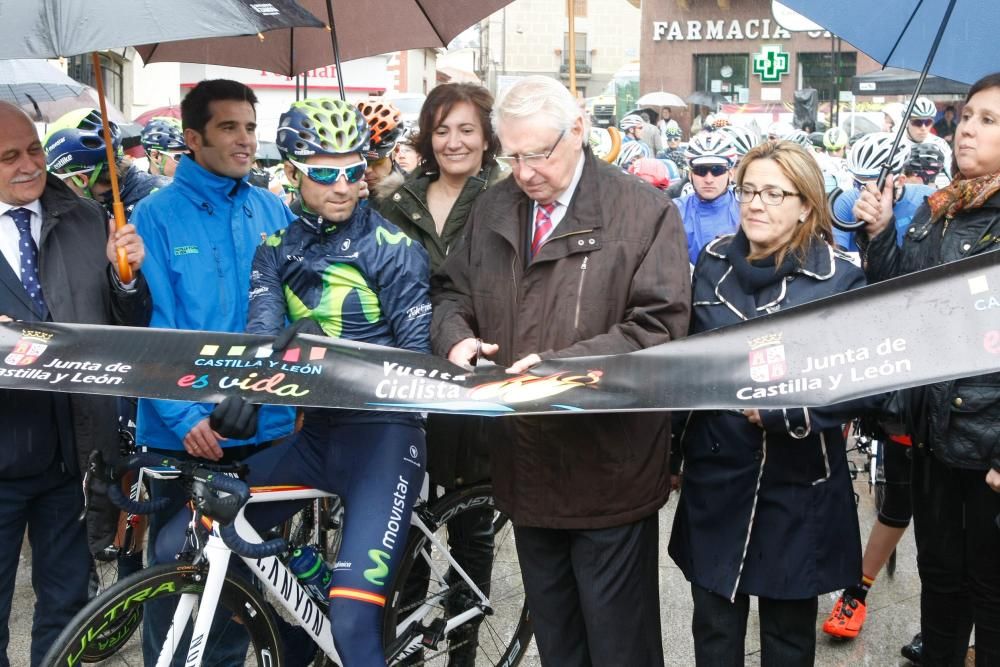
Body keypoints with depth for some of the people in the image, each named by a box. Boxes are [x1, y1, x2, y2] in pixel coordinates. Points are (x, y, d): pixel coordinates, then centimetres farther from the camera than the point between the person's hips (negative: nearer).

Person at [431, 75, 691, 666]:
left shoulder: (645, 212, -9)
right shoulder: (493, 208, 9)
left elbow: (659, 326, -15)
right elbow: (453, 291, 19)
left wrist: (560, 364, -24)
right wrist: (457, 336, -5)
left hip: (607, 472, -5)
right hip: (526, 465, 5)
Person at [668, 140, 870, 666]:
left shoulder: (840, 280, -11)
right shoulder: (713, 261, 3)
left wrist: (781, 410, -23)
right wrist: (675, 445, 13)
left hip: (797, 484, -3)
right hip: (714, 475, 3)